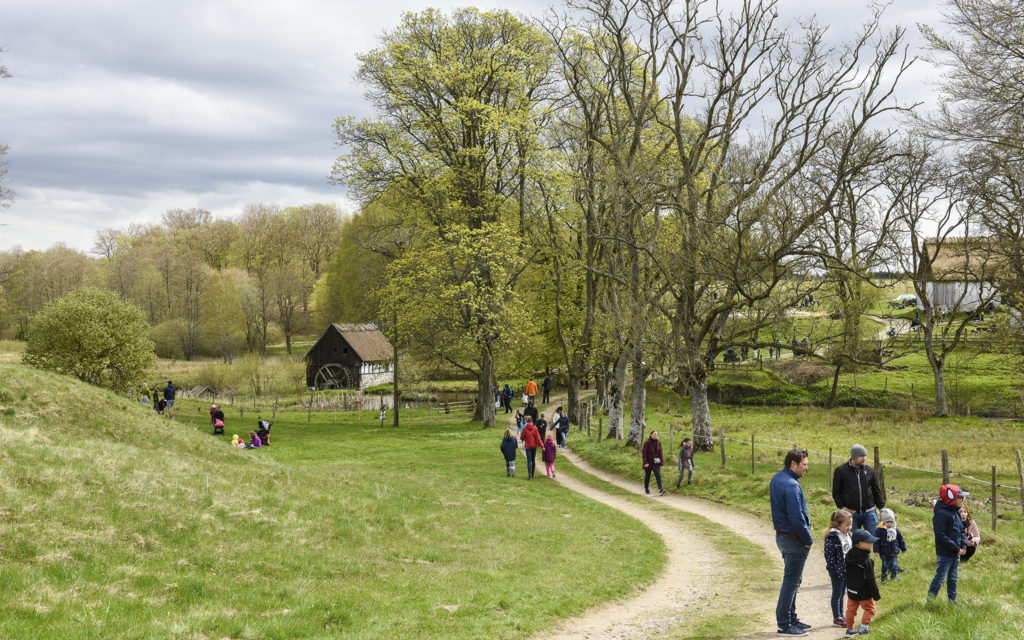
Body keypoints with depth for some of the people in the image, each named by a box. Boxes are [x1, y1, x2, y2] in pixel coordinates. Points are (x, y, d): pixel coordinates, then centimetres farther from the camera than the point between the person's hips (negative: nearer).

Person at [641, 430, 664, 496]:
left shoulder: (658, 442, 3)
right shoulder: (647, 442, -11)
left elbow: (660, 452, 9)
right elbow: (644, 453, -12)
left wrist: (661, 460, -2)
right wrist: (645, 463, -17)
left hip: (656, 463, 3)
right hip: (648, 463, -3)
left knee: (658, 476, -9)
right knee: (647, 476, 11)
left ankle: (660, 490, -18)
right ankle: (646, 489, 28)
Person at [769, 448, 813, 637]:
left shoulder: (776, 479, 9)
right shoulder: (791, 486, -23)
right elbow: (797, 518, -25)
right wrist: (808, 540, -11)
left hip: (781, 535, 10)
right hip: (794, 541, -10)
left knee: (793, 580, 19)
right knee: (791, 582, -1)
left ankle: (791, 619, 29)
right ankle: (784, 625, 5)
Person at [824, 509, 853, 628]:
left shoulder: (848, 535, 6)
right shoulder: (832, 537, -20)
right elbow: (829, 555, -20)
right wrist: (836, 570, -22)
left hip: (846, 569, 8)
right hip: (837, 570, -8)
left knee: (842, 593, 18)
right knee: (837, 593, 2)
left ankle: (841, 614, 30)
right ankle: (836, 618, 11)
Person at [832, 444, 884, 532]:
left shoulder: (869, 471, 7)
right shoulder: (841, 471, -1)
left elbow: (876, 491, 15)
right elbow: (836, 492, 2)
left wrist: (881, 508, 9)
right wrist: (842, 508, -7)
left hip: (869, 513, 2)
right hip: (851, 514, -2)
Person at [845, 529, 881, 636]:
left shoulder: (849, 556, -2)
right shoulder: (866, 561, -24)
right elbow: (870, 579, -20)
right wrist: (876, 594, -11)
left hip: (851, 590, 7)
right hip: (863, 592, -7)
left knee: (851, 609, 16)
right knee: (869, 608, 12)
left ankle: (850, 629, 22)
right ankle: (864, 627, 8)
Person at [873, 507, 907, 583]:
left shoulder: (896, 529, 1)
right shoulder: (879, 530, -11)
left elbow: (900, 539, 13)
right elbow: (876, 541, -9)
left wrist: (903, 548, 17)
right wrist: (876, 550, -11)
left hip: (894, 552, 2)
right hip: (884, 553, -2)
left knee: (894, 564, 5)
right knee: (885, 565, 7)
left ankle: (894, 575, 23)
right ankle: (884, 576, 20)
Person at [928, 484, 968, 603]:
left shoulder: (956, 512, 10)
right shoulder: (941, 513, -19)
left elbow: (961, 530, 19)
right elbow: (941, 535, -23)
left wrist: (964, 546, 2)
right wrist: (956, 548, -20)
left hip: (956, 553, 9)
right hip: (945, 554, -9)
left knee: (953, 577, 16)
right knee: (940, 577, -4)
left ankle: (953, 600, 26)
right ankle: (930, 600, 6)